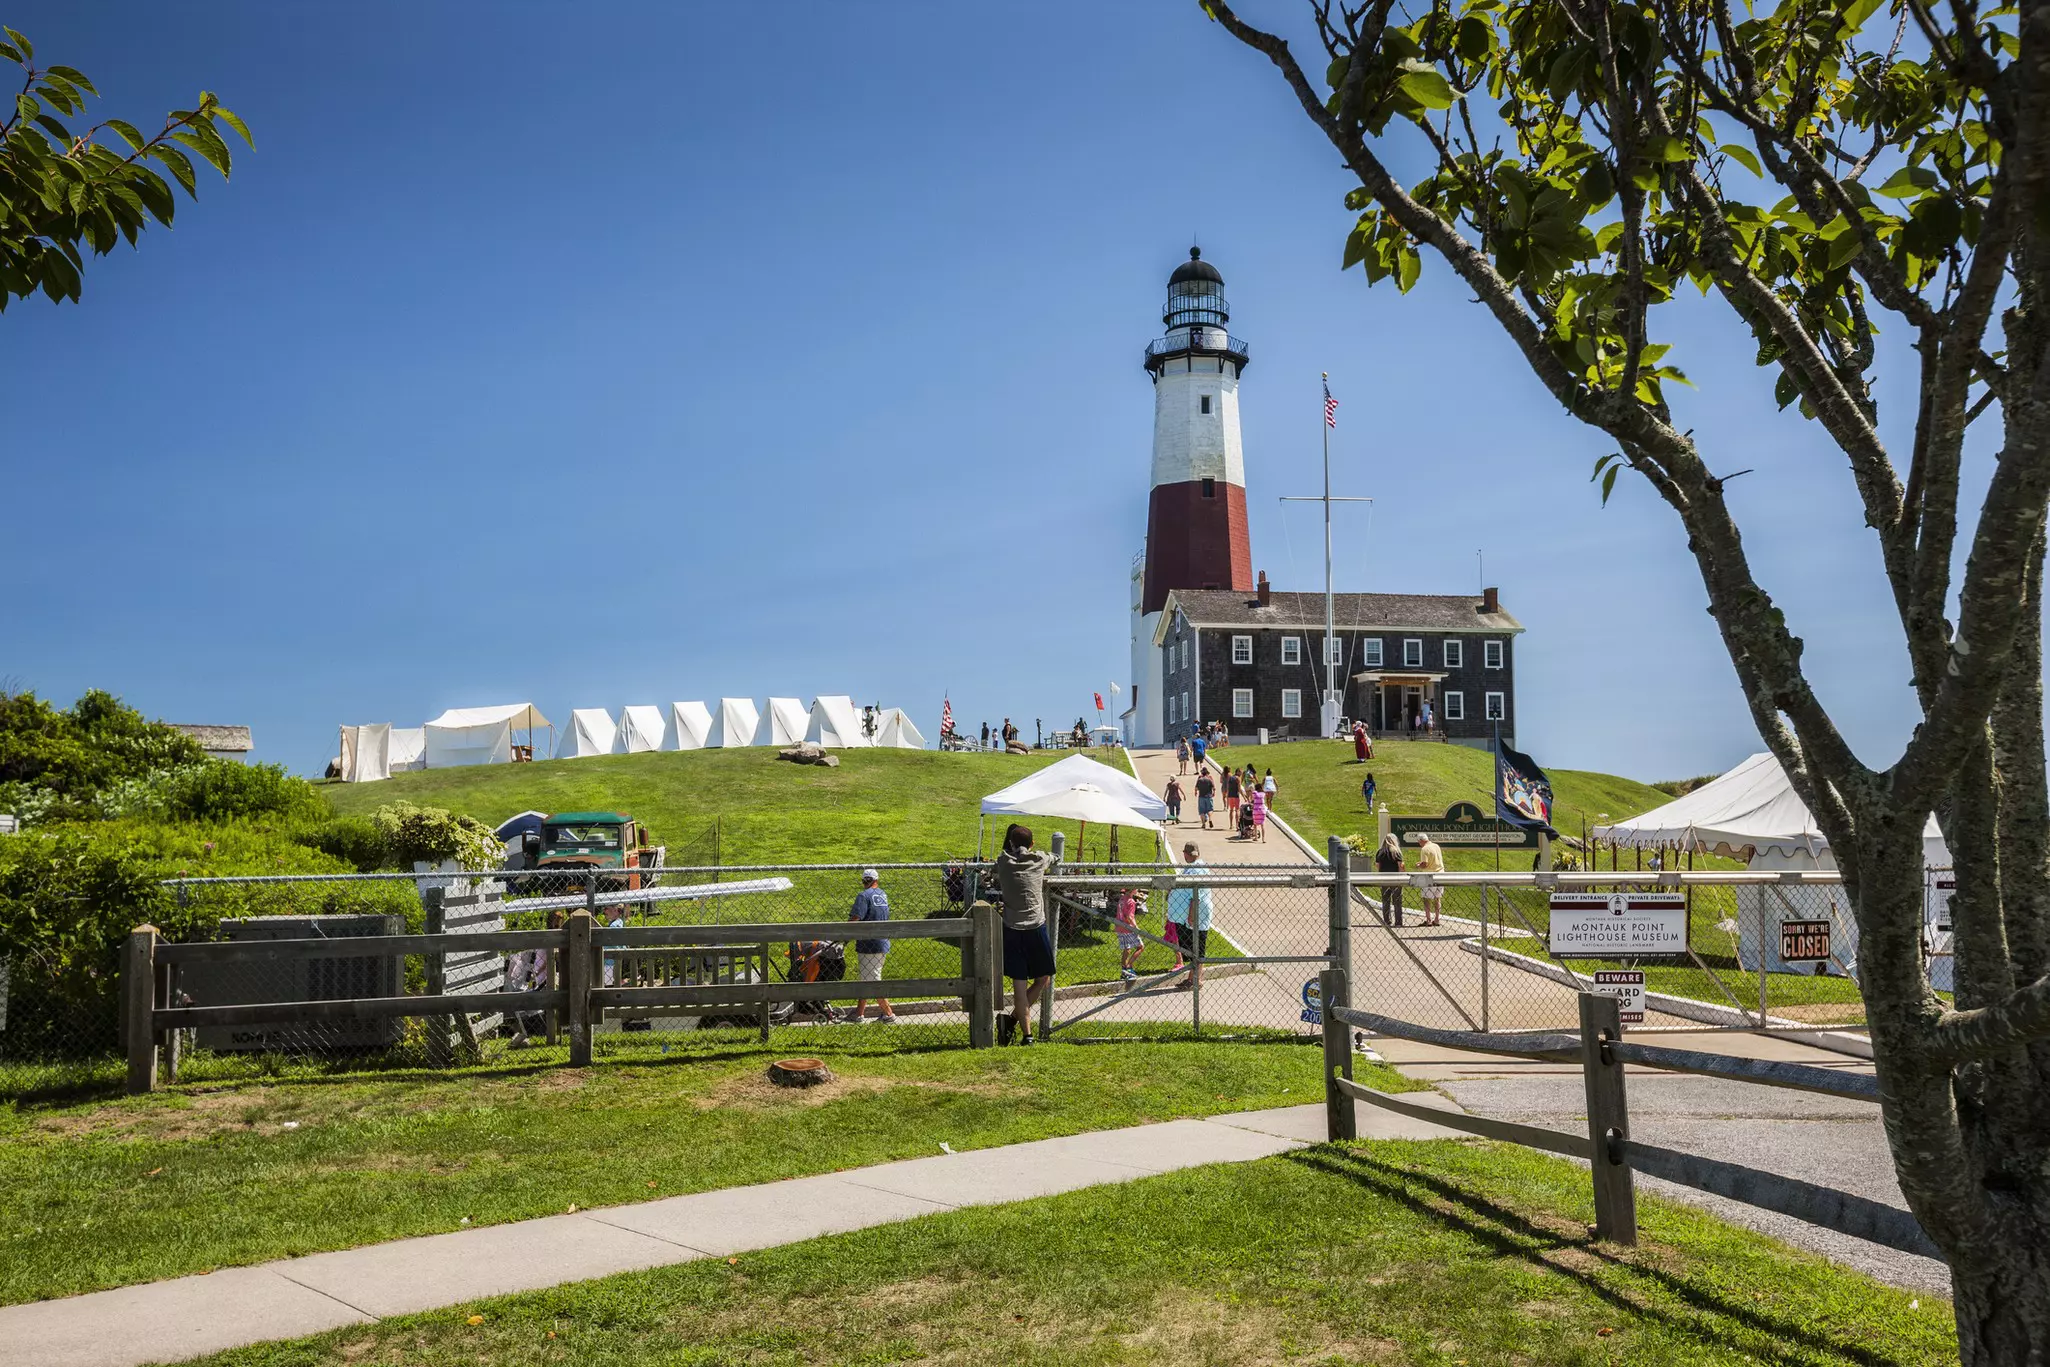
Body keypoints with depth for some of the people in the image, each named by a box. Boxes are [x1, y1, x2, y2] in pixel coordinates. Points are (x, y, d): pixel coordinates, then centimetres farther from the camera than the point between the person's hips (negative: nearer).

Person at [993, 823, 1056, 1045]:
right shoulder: (1039, 860, 3)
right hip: (1036, 928, -2)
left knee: (1019, 985, 5)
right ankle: (1013, 1019, 8)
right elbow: (1054, 858, 26)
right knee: (1043, 980, 14)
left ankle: (1027, 1033, 2)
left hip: (1011, 930, 2)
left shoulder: (1003, 862, 3)